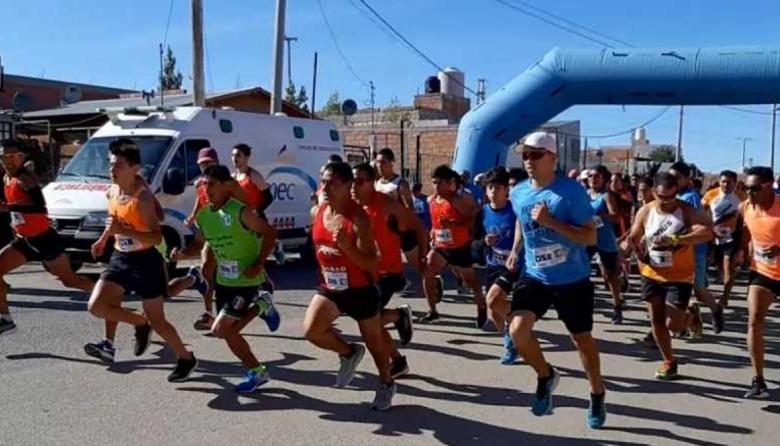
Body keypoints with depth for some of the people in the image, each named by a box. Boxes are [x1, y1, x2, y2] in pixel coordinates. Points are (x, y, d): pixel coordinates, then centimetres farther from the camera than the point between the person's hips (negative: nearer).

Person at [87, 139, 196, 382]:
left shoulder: (143, 197, -22)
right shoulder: (111, 192, 1)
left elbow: (157, 237, -27)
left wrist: (125, 231, -37)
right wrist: (103, 239, 27)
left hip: (145, 262, -7)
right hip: (120, 259, 7)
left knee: (157, 319, 2)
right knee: (96, 306, -8)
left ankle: (186, 358, 25)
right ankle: (140, 324, 18)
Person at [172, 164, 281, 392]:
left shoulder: (240, 212, -18)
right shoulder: (203, 215, 3)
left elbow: (270, 233, -14)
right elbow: (198, 244, 14)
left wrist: (258, 264, -19)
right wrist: (182, 253, -6)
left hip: (246, 281, -7)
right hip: (223, 280, 7)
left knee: (220, 329, -12)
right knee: (229, 331, 11)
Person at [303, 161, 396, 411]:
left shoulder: (358, 218, -22)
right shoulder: (316, 213, -3)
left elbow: (371, 265, -27)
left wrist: (346, 246, -41)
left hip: (360, 290, -5)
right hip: (329, 288, 5)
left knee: (373, 340, 13)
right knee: (311, 330, -16)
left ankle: (387, 384, 41)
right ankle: (349, 353, 15)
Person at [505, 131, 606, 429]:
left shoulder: (571, 191, -17)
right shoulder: (518, 194, -1)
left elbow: (590, 237, -19)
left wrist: (551, 222, -28)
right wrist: (515, 250, 11)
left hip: (573, 280, -3)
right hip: (535, 277, 3)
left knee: (581, 338, 12)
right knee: (517, 330, -16)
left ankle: (597, 395, 39)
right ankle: (546, 376, 15)